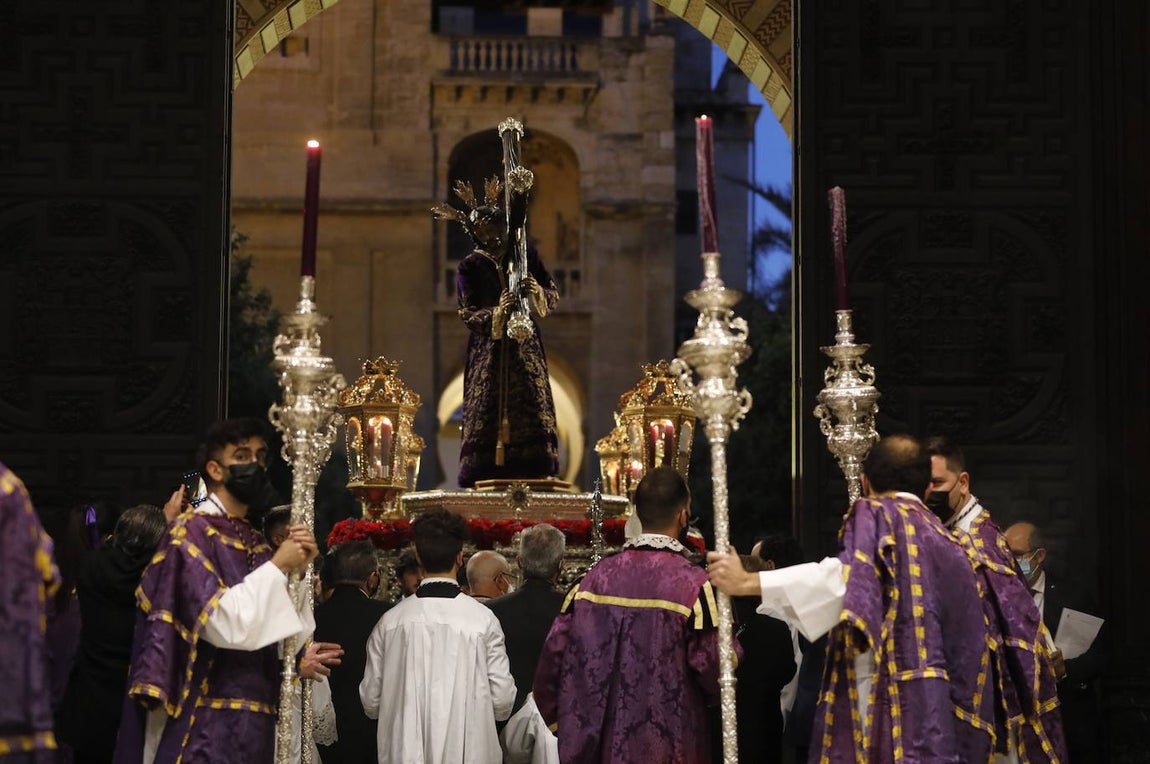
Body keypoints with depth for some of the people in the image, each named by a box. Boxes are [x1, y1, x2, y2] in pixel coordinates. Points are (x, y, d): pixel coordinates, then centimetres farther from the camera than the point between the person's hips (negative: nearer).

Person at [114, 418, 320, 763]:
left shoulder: (256, 543, 16)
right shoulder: (191, 530, -6)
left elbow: (283, 638, 11)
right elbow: (220, 623, -17)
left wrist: (298, 571, -1)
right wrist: (277, 567, -9)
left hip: (255, 720, 7)